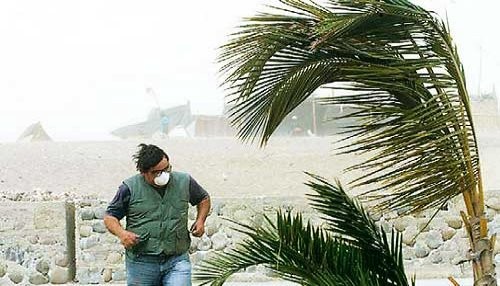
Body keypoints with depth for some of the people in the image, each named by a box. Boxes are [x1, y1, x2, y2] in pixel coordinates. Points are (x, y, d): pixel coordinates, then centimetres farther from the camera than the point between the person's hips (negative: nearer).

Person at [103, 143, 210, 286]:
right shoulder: (130, 188, -4)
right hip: (141, 263, 0)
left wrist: (200, 220, 4)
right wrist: (121, 233, -17)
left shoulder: (184, 181, 4)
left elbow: (204, 199, 23)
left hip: (177, 260, 0)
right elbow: (110, 217, 3)